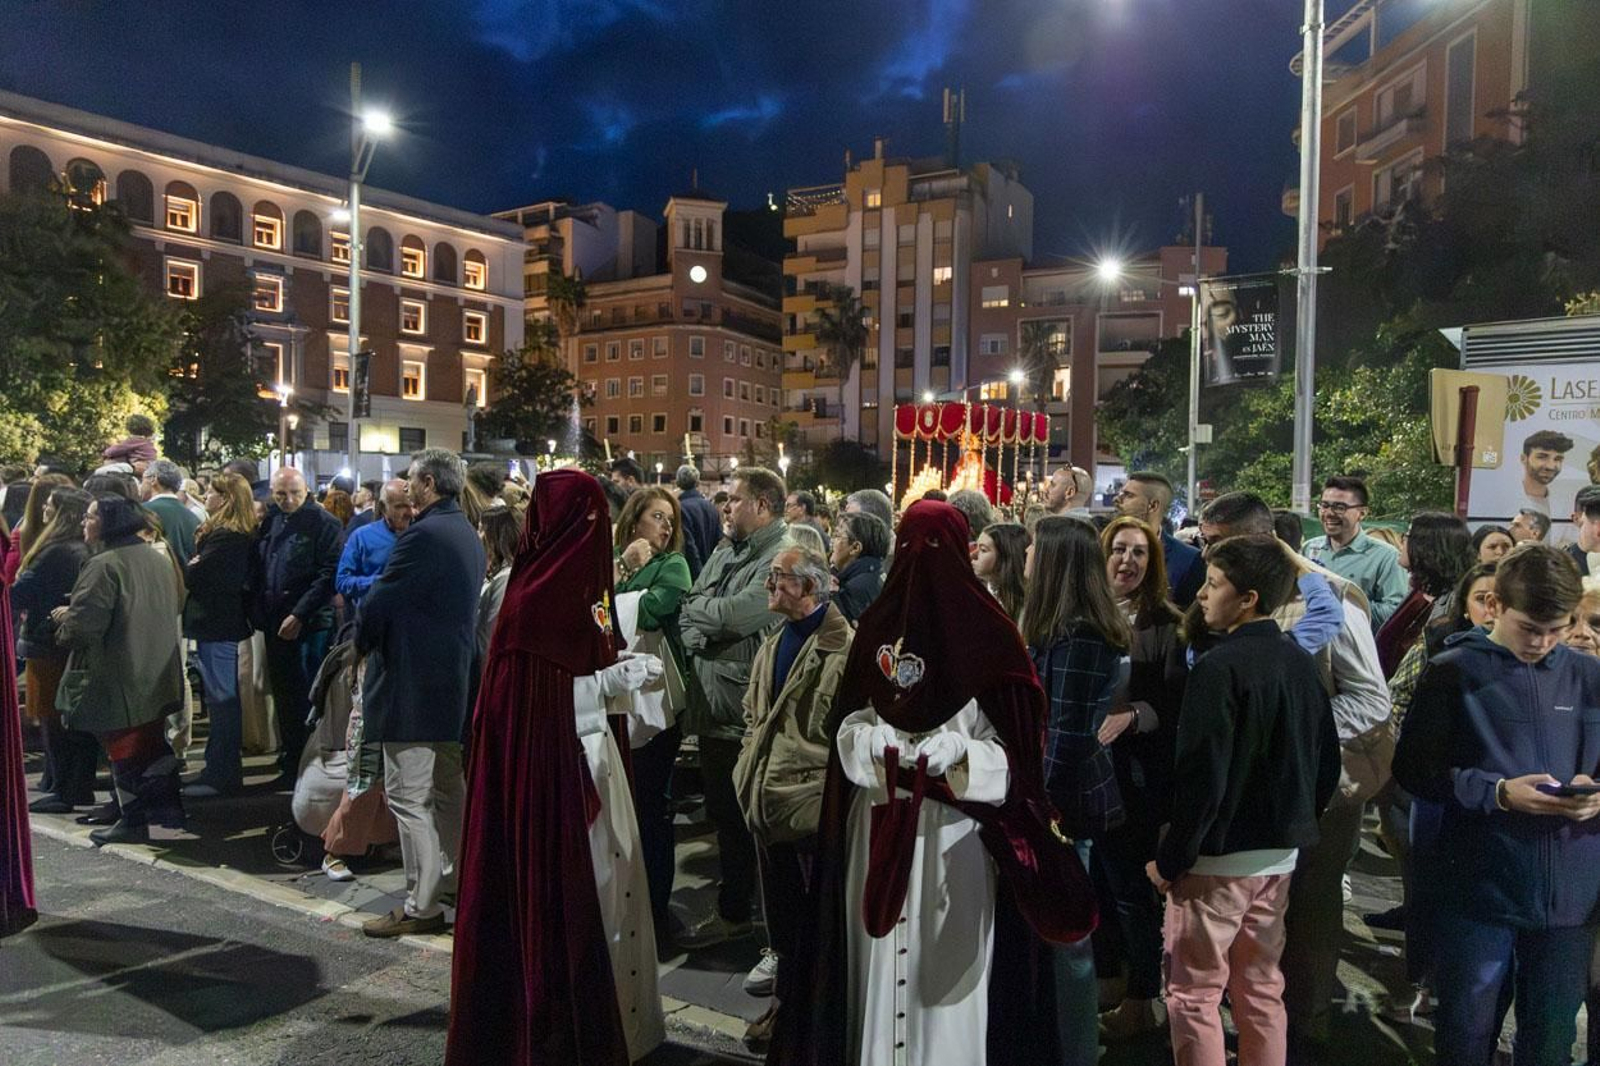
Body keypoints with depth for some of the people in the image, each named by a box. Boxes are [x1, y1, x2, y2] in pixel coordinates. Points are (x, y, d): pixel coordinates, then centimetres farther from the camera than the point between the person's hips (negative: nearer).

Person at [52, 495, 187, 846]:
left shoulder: (104, 565, -20)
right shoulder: (158, 559, 5)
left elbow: (82, 624, -25)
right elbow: (176, 605, 17)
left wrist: (64, 621, -1)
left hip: (118, 680, -7)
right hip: (157, 678, 7)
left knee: (125, 750, 5)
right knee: (154, 744, 18)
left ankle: (134, 821, 15)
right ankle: (168, 807, 25)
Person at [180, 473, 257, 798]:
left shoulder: (226, 537, -17)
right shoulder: (238, 535, 14)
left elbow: (194, 576, -19)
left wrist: (189, 564, 0)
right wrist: (195, 566, -2)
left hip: (215, 625, -10)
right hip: (222, 622, 10)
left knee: (221, 700, -4)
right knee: (224, 698, 15)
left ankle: (221, 774, 2)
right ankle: (223, 768, 24)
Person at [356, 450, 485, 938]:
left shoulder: (424, 535, -19)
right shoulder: (468, 535, 11)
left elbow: (379, 602, -18)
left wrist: (361, 640, 3)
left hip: (411, 682, -10)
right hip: (453, 677, 10)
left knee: (409, 797, -2)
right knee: (446, 789, 19)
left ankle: (422, 905, 5)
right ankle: (453, 877, 30)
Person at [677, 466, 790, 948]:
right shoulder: (724, 552, 14)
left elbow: (737, 614, -25)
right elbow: (689, 609, 12)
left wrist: (695, 608, -7)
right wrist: (696, 634, -10)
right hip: (715, 708, 9)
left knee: (762, 821, 2)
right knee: (725, 815, 20)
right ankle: (732, 912, 36)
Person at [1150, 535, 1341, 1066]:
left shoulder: (1219, 668, -20)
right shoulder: (1301, 662, 4)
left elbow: (1202, 777, -21)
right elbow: (1327, 764, 12)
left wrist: (1169, 858, -12)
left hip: (1219, 857, -8)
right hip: (1280, 854, 8)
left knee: (1193, 994, 4)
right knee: (1261, 989, 18)